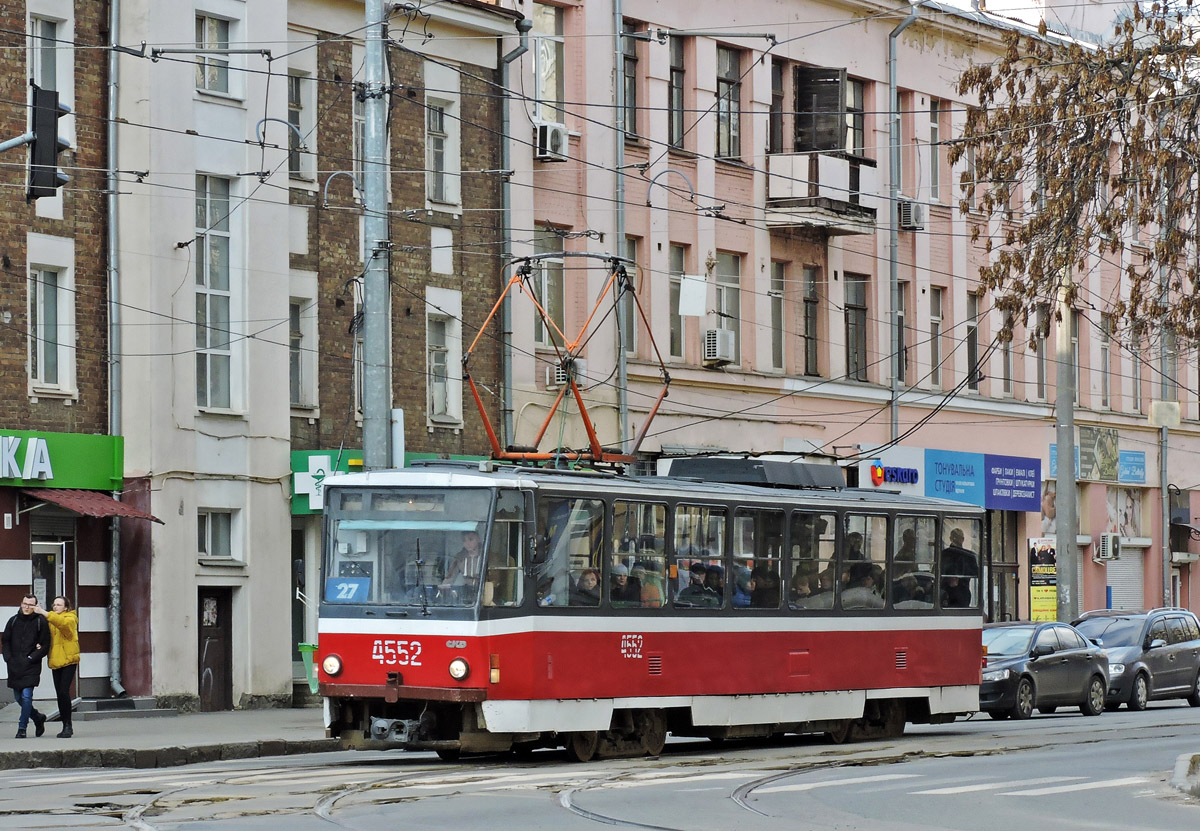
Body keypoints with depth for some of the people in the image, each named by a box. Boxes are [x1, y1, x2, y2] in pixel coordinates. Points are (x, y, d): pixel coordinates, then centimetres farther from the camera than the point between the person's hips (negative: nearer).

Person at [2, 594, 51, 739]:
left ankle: (22, 727, -4)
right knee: (19, 697, 10)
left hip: (31, 667, -5)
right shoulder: (13, 621, 8)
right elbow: (5, 641, 13)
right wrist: (8, 658, 0)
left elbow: (45, 645, -2)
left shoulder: (40, 622, -2)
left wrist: (31, 658, -10)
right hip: (14, 666, 5)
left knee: (26, 696, -12)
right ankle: (38, 718, 31)